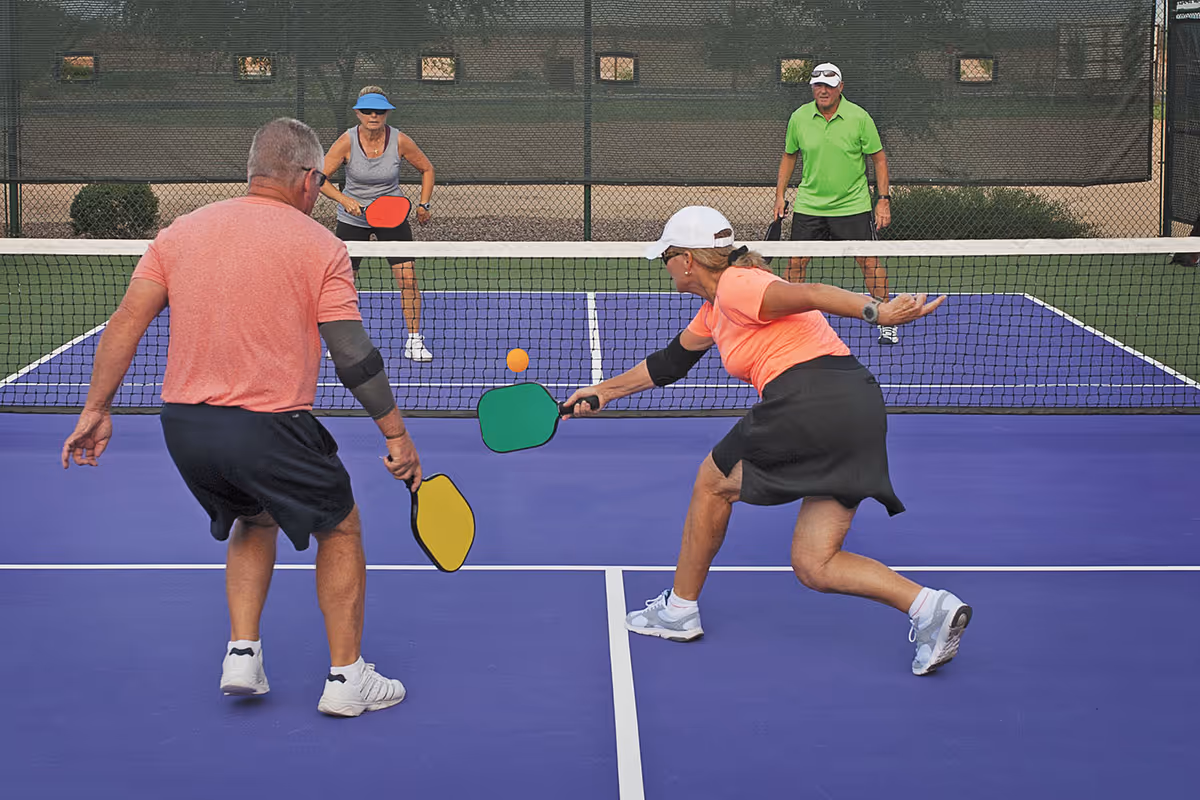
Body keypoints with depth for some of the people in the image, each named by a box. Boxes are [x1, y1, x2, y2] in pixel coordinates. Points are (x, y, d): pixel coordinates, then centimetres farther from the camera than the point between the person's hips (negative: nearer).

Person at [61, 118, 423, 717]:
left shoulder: (181, 232, 8)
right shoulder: (320, 246, -4)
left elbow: (126, 322, 3)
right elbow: (354, 355, -8)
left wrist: (97, 409, 8)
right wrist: (396, 435, -1)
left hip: (183, 423, 5)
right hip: (268, 428, -5)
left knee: (255, 522, 30)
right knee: (340, 530, 17)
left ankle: (242, 653, 18)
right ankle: (346, 679, 17)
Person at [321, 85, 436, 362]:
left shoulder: (400, 141, -14)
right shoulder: (347, 141, -16)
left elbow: (426, 168, 3)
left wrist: (424, 205, -4)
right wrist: (344, 199, -28)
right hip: (352, 217, 0)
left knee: (408, 277, -10)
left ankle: (414, 339, 3)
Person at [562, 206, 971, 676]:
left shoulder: (734, 287, -3)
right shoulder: (715, 310, 26)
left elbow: (808, 294, -18)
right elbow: (669, 363, 40)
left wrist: (877, 312, -31)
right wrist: (603, 391, 47)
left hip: (811, 402, -9)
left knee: (712, 483, 16)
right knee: (813, 567, 8)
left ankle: (679, 610, 28)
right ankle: (929, 607, -8)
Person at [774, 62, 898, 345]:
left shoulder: (859, 117, -7)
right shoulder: (799, 117, 0)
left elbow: (879, 159, -1)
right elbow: (789, 156, 14)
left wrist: (883, 200, -6)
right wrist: (780, 195, 9)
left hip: (853, 206, -2)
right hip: (808, 206, 2)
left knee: (869, 261, -3)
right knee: (795, 262, 0)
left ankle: (887, 324, 9)